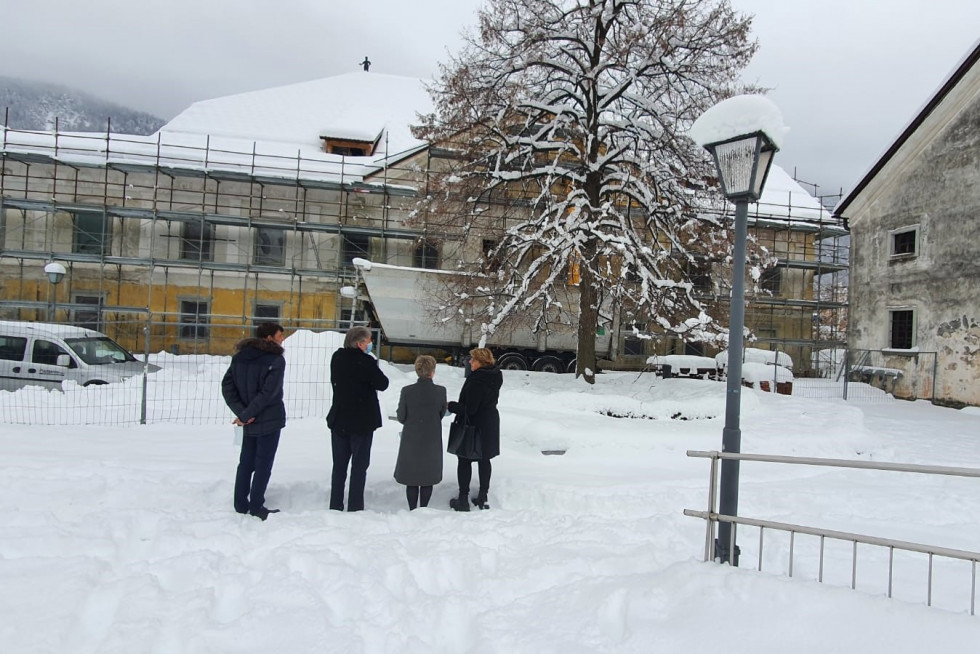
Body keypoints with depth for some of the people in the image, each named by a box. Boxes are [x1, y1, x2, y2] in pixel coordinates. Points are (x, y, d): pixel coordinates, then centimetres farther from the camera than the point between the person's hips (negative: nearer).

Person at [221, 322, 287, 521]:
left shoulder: (240, 356, 7)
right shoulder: (276, 359, -12)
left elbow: (227, 385, -1)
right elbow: (268, 392, -21)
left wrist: (241, 412, -6)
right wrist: (245, 415, -15)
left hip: (249, 422, 6)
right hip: (269, 420, -6)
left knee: (246, 463, 16)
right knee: (263, 465, 3)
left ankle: (241, 505, 22)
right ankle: (256, 507, 8)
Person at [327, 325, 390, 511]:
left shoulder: (337, 358, 1)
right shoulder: (366, 362, -18)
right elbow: (382, 384, -11)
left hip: (339, 420, 5)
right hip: (362, 421, -5)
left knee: (339, 464, 12)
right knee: (359, 465, 4)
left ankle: (335, 505, 16)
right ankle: (355, 507, 6)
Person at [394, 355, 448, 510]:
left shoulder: (407, 391, -14)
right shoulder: (441, 391, -12)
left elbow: (401, 417, -7)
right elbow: (442, 414, -1)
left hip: (411, 440, 0)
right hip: (432, 440, 0)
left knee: (411, 476, 12)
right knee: (428, 476, 14)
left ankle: (412, 510, 18)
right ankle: (423, 508, 21)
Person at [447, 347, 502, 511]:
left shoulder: (476, 381, -26)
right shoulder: (495, 377, 1)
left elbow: (469, 409, -25)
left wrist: (451, 406, -12)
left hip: (473, 424, -8)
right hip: (490, 423, 8)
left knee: (464, 461, 5)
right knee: (484, 460, 17)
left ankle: (463, 499, 9)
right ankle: (483, 497, 25)